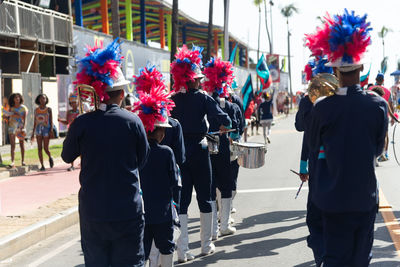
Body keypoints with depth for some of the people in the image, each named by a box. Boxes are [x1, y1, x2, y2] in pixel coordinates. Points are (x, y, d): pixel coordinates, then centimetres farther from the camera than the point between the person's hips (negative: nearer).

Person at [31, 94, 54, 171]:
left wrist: (51, 131, -12)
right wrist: (33, 133, 11)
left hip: (46, 129, -3)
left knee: (46, 148, -4)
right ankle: (42, 165, 0)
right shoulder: (36, 110, 8)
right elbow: (35, 122, 13)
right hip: (38, 129, 3)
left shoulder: (49, 109, 1)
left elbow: (51, 121, -1)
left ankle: (50, 157, 29)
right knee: (39, 148, -4)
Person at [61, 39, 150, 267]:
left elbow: (67, 156, 9)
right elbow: (143, 160, 5)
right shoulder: (132, 121, -8)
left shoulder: (82, 123, -8)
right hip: (128, 211, -1)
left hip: (92, 212, 1)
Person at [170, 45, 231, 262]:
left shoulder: (172, 100, 1)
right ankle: (206, 245, 19)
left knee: (182, 198, 5)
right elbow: (224, 118, -13)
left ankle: (182, 250, 1)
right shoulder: (202, 98, -8)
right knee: (204, 197, 10)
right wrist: (224, 126, 7)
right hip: (198, 150, -3)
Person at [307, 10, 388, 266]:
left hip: (334, 197, -1)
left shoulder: (322, 108, -12)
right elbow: (378, 149, 3)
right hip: (366, 197, 1)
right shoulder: (379, 105, -10)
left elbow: (314, 146, 5)